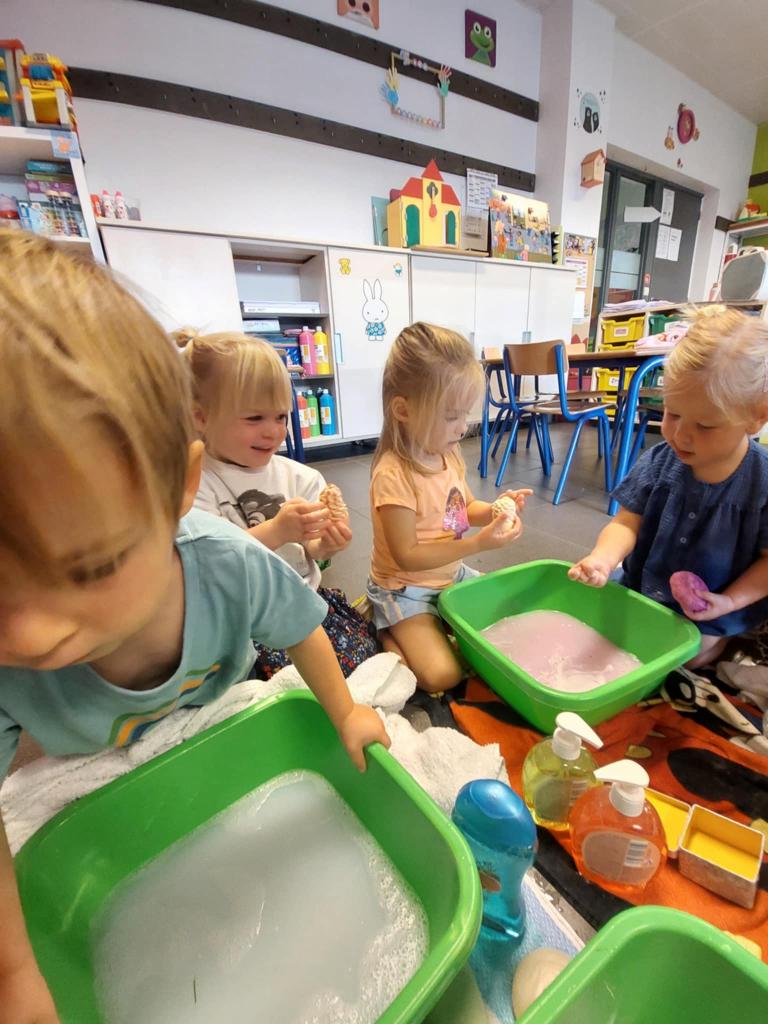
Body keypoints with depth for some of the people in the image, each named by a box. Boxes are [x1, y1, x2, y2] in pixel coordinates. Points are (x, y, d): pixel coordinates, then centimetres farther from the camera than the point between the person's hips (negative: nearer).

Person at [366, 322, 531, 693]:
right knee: (442, 675, -19)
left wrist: (494, 509, -11)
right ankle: (385, 632, 6)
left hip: (453, 576, 8)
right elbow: (407, 556, -26)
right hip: (406, 589, -8)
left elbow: (463, 508, 12)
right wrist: (478, 543, -29)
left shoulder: (447, 453, -3)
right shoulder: (394, 475, -29)